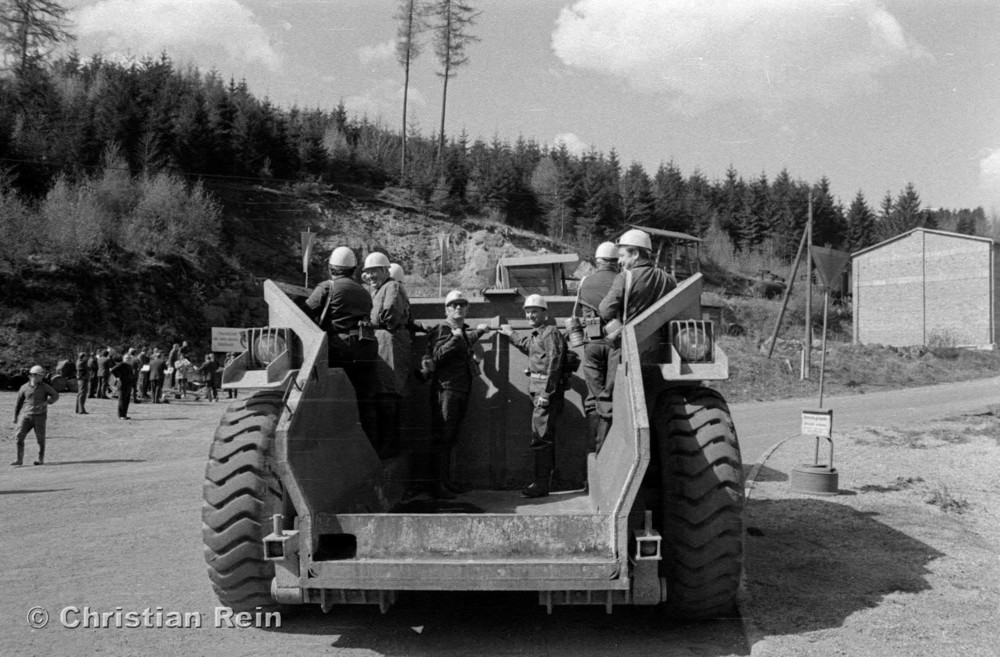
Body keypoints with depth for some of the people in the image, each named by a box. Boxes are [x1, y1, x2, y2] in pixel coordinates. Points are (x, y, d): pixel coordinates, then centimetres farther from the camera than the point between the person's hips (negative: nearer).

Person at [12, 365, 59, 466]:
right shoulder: (24, 388, 3)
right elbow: (18, 402, 13)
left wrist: (46, 403, -21)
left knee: (40, 439, 1)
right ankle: (19, 459, -1)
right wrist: (15, 417, 14)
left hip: (40, 416, -2)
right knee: (20, 436, -7)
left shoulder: (44, 387, -3)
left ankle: (41, 459, 14)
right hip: (27, 416, 2)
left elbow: (55, 396, -3)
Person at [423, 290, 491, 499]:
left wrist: (478, 332, 31)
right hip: (446, 388, -8)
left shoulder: (466, 331, 17)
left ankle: (446, 479, 18)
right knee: (441, 437, -8)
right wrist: (454, 338, -23)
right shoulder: (441, 330, -6)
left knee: (450, 438, 12)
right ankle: (436, 485, -6)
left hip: (463, 389, 8)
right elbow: (437, 356, -19)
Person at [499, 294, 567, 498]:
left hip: (548, 390, -10)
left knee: (541, 437, -10)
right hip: (539, 390, 10)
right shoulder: (535, 335, 18)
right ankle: (545, 480, 20)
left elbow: (554, 364, -19)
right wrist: (511, 334, 52)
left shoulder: (551, 333, -11)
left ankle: (541, 484, -8)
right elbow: (526, 345, 43)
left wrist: (546, 393, -24)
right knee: (545, 437, 13)